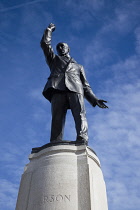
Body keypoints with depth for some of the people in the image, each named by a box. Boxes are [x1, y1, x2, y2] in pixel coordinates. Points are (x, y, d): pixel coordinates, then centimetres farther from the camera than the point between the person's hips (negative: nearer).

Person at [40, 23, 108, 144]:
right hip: (57, 89, -1)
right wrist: (49, 29, 41)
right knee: (57, 117, -22)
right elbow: (45, 43, 28)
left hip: (75, 89, 1)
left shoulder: (79, 67, 37)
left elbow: (85, 85, 26)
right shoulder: (54, 60, 39)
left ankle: (82, 142, -42)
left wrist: (94, 99, 11)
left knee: (80, 115, -25)